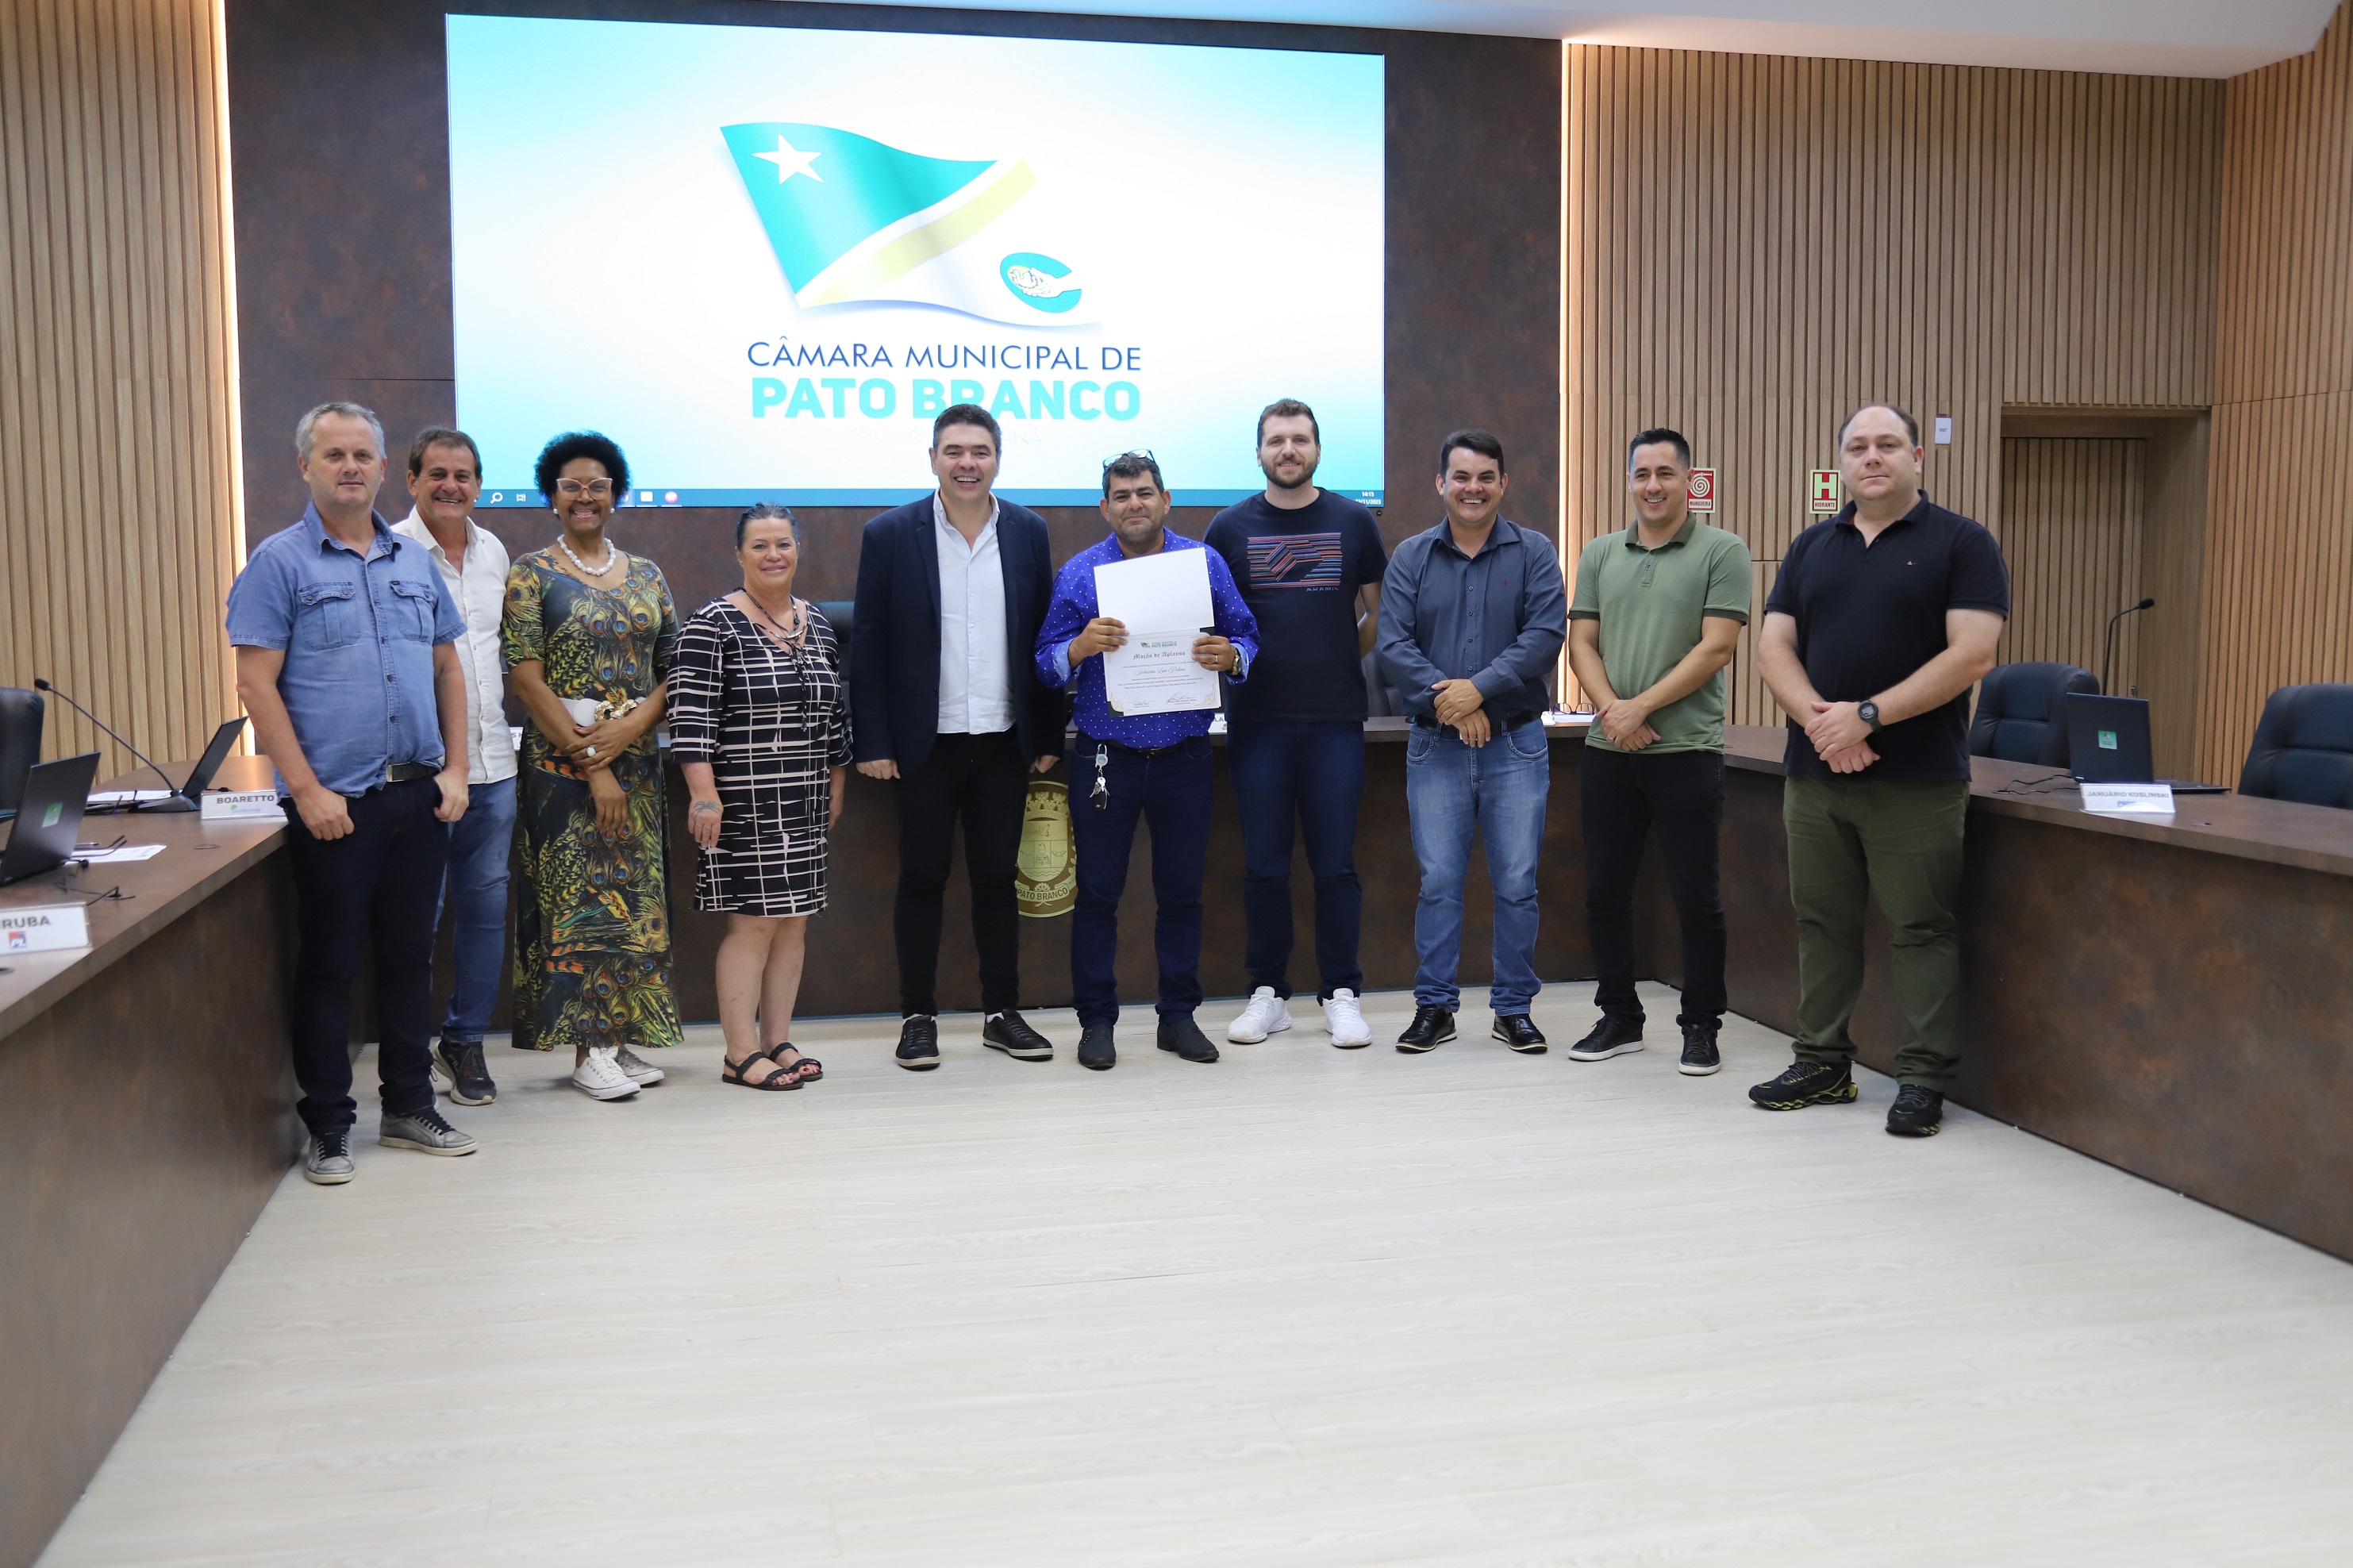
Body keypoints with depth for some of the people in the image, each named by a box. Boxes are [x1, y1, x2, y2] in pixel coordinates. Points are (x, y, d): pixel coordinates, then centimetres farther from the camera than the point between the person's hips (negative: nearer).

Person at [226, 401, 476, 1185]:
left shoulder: (415, 562, 12)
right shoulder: (280, 562, -4)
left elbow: (448, 669, 16)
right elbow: (256, 684, -9)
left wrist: (455, 768, 5)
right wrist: (308, 790, -15)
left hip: (418, 795, 5)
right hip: (334, 803, -5)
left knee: (410, 953, 13)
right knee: (329, 963, 3)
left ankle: (409, 1106, 25)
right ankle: (328, 1128, 14)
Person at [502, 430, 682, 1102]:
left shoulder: (645, 575, 11)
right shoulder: (532, 574, -2)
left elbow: (673, 664, 8)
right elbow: (527, 676, -9)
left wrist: (634, 723, -12)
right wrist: (591, 765, -14)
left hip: (636, 755, 5)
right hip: (562, 760, -4)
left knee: (634, 894, 6)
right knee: (578, 895, -4)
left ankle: (621, 1036, 16)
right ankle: (587, 1050, 3)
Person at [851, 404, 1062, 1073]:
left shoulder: (1028, 532, 4)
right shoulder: (890, 534, -3)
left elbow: (1044, 636, 6)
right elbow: (867, 643, -2)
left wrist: (1048, 735, 4)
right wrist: (873, 742, -7)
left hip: (1004, 741, 2)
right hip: (926, 742, -2)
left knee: (997, 878, 9)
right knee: (922, 879, 5)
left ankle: (1003, 1014, 19)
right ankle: (918, 1017, 16)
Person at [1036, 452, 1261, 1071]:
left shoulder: (1206, 563, 4)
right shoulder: (1078, 574, 0)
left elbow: (1246, 638, 5)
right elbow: (1047, 665, -2)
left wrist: (1230, 657, -18)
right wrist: (1081, 646, -23)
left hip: (1185, 757, 1)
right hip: (1108, 758, -1)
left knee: (1182, 891, 9)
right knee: (1097, 892, 3)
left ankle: (1179, 1016, 21)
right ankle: (1096, 1020, 14)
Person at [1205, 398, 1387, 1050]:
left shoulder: (1353, 522, 6)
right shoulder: (1230, 527, 5)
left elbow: (1378, 610, 12)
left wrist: (1342, 662, 5)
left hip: (1336, 718, 0)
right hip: (1256, 720, 0)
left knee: (1335, 864, 2)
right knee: (1264, 866, 5)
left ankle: (1342, 995, 12)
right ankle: (1267, 993, 16)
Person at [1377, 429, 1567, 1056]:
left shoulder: (1534, 553, 3)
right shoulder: (1411, 557, 6)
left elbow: (1545, 635, -8)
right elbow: (1392, 644, -3)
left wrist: (1480, 687, -18)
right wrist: (1444, 699, -16)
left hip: (1516, 744, -1)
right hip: (1435, 745, 1)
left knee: (1516, 883, 4)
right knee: (1438, 881, 4)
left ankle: (1514, 1008, 16)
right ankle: (1435, 1006, 15)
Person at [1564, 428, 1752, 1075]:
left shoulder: (1721, 552, -3)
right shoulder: (1599, 556, 11)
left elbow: (1716, 648, -10)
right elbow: (1583, 643, 8)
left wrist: (1641, 707, -13)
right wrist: (1611, 710, -9)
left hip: (1686, 751, -4)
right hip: (1607, 753, 4)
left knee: (1696, 897, 2)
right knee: (1605, 892, 9)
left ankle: (1701, 1026, 15)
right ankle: (1619, 1019, 22)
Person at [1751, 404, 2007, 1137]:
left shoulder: (1961, 544, -1)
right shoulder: (1811, 547, 13)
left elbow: (1970, 655, -12)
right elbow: (1774, 646, 6)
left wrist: (1867, 716, -17)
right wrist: (1816, 719, -12)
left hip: (1917, 780, -5)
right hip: (1815, 772, 5)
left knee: (1922, 931, 0)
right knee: (1822, 922, 11)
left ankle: (1923, 1080, 9)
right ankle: (1823, 1064, 21)